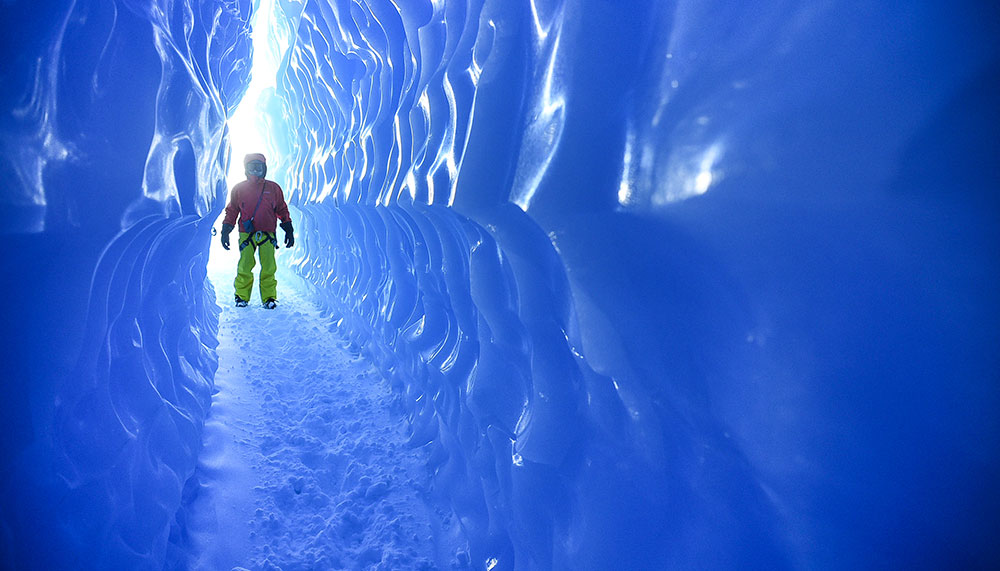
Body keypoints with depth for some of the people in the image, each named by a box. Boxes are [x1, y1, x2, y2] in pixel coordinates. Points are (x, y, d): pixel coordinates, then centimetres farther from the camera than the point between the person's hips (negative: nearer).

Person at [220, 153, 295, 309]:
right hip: (246, 235, 0)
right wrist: (225, 232, 9)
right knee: (244, 267, -5)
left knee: (269, 268, -6)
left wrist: (289, 231, 10)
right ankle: (241, 296, 10)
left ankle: (269, 297, 4)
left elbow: (282, 210, 15)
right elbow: (231, 212, 15)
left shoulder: (273, 188, 10)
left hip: (268, 235, 0)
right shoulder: (238, 189, 10)